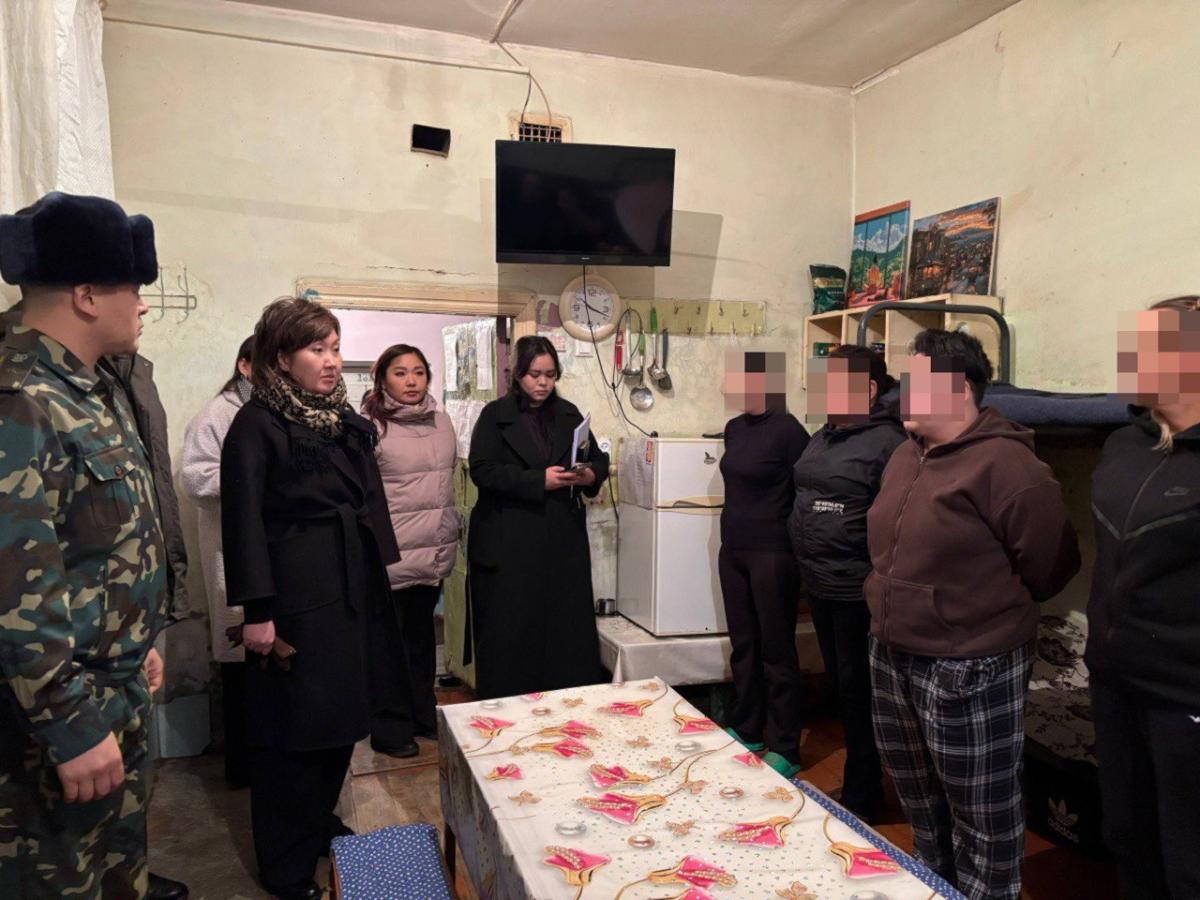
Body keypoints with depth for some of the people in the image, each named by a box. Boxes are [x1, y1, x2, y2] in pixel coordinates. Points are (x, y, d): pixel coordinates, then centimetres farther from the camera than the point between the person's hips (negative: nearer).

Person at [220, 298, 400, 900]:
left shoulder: (345, 419, 12)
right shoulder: (256, 424, -10)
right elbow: (242, 520, -13)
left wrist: (377, 575, 12)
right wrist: (256, 611, -16)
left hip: (352, 589, 7)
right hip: (296, 595, -7)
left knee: (341, 714, 15)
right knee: (294, 723, 4)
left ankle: (319, 824, 37)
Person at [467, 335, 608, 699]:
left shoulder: (568, 414, 13)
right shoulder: (495, 415, 1)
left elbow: (599, 459, 17)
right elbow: (482, 470, -10)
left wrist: (591, 475, -6)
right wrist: (539, 481, -18)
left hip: (563, 540, 3)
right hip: (509, 544, -3)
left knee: (569, 627, 2)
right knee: (511, 633, 1)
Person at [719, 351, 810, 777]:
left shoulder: (787, 429, -14)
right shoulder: (734, 428, 9)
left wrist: (797, 552, -10)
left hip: (772, 554, -7)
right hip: (732, 550, 8)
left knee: (776, 651, 3)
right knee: (743, 645, 16)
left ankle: (785, 749, 16)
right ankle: (746, 730, 31)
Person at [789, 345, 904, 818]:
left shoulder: (887, 442, -15)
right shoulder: (823, 438, 11)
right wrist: (807, 566, 18)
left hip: (857, 590, -8)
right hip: (820, 584, 8)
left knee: (857, 689, 5)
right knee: (839, 682, 19)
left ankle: (862, 796, 23)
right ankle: (857, 774, 37)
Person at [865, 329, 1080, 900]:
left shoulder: (1004, 463, -19)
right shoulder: (905, 456, 7)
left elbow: (1050, 565, -16)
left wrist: (993, 610, -2)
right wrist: (897, 606, 11)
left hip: (968, 671, -8)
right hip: (891, 656, 9)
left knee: (983, 814, 10)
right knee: (918, 797, 25)